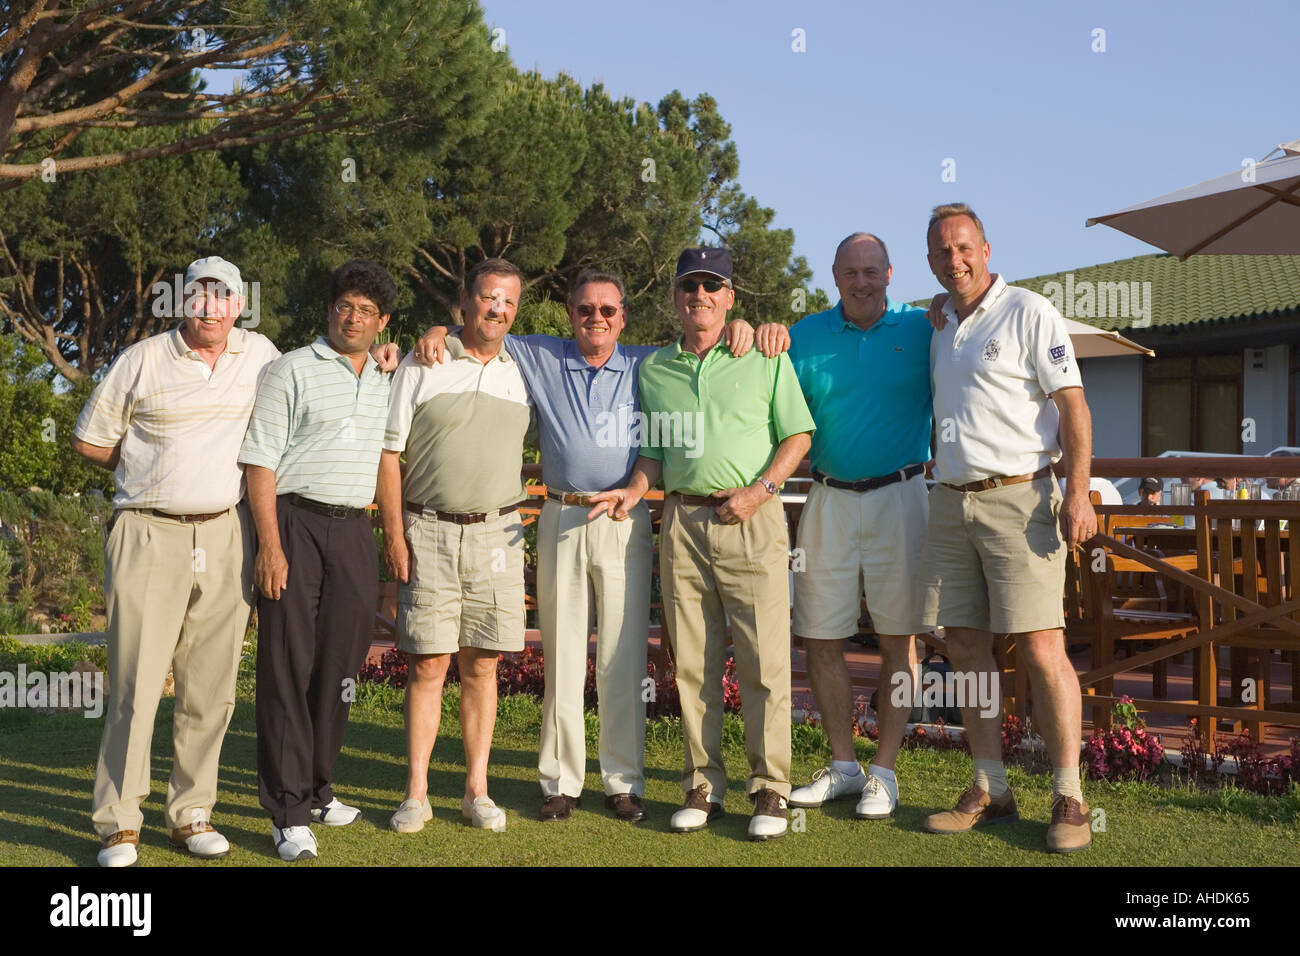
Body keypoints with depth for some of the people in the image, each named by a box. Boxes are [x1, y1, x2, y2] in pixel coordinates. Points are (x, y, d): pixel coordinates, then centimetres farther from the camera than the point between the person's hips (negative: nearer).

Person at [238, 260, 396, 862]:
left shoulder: (386, 382, 17)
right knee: (288, 665, -4)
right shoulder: (292, 371, 0)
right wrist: (270, 544, -15)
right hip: (294, 524, -5)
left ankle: (316, 790, 22)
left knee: (339, 664, 9)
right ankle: (289, 813, 0)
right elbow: (259, 461, -7)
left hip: (354, 530, 5)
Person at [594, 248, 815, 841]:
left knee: (764, 660, -5)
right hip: (682, 520, 3)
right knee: (692, 663, 5)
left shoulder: (766, 359, 5)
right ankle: (703, 786, 14)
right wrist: (633, 491, 0)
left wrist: (759, 490, -8)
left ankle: (770, 789, 3)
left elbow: (797, 435, 5)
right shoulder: (653, 369, 14)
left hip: (751, 521, -3)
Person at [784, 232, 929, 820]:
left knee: (898, 638, 1)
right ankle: (842, 765, 21)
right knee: (820, 637, 6)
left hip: (898, 495, -2)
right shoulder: (806, 336, 8)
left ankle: (884, 771, 12)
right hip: (829, 500, 3)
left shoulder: (922, 329, 2)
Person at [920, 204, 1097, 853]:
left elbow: (1072, 405, -8)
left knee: (1040, 647, -10)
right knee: (964, 646, 6)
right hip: (950, 502, 7)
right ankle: (990, 792, 15)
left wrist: (1077, 494, -16)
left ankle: (1069, 800, -3)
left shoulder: (1028, 313, -3)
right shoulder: (938, 329, 16)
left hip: (1018, 498, -7)